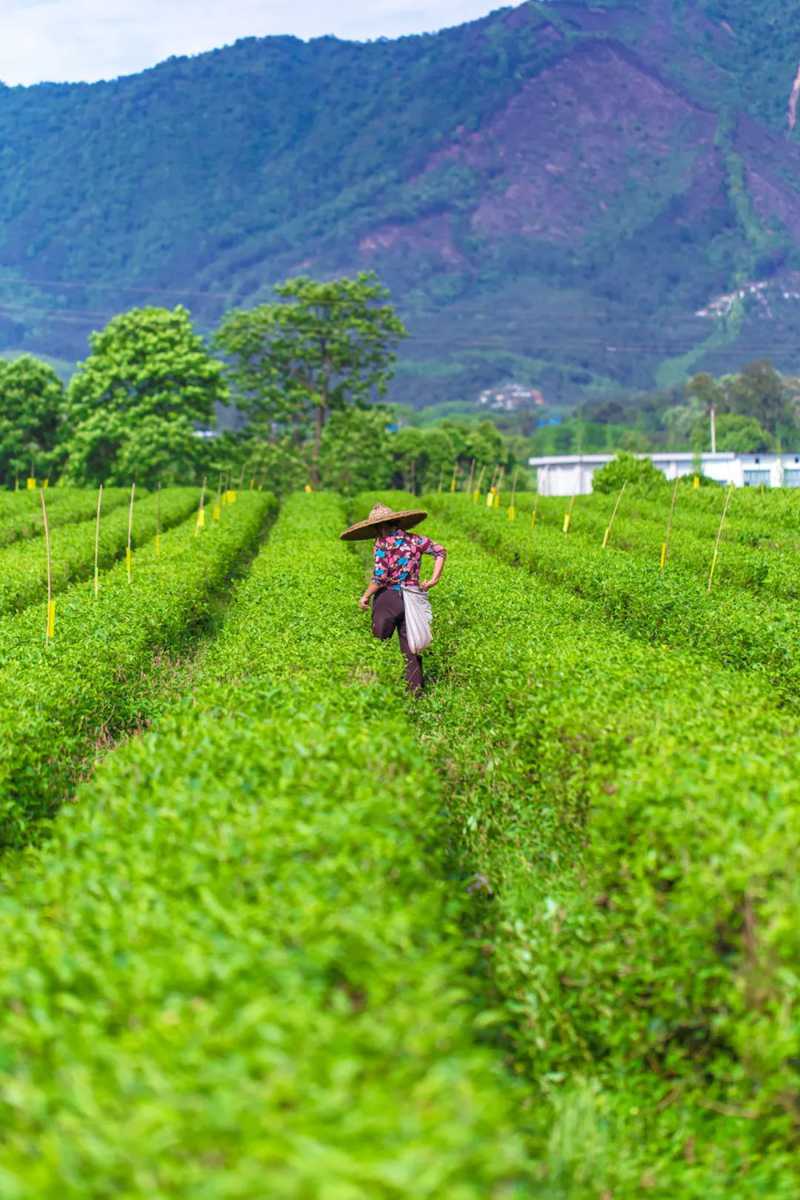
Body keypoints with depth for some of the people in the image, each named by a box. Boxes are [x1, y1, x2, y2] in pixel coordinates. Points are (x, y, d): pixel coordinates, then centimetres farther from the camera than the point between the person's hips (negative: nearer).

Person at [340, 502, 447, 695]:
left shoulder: (383, 543, -8)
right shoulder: (414, 540, 9)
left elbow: (380, 577, -14)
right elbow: (440, 551, 8)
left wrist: (366, 596, -1)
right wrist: (433, 580, 7)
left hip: (387, 599, -5)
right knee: (410, 646, 9)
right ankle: (415, 689, 9)